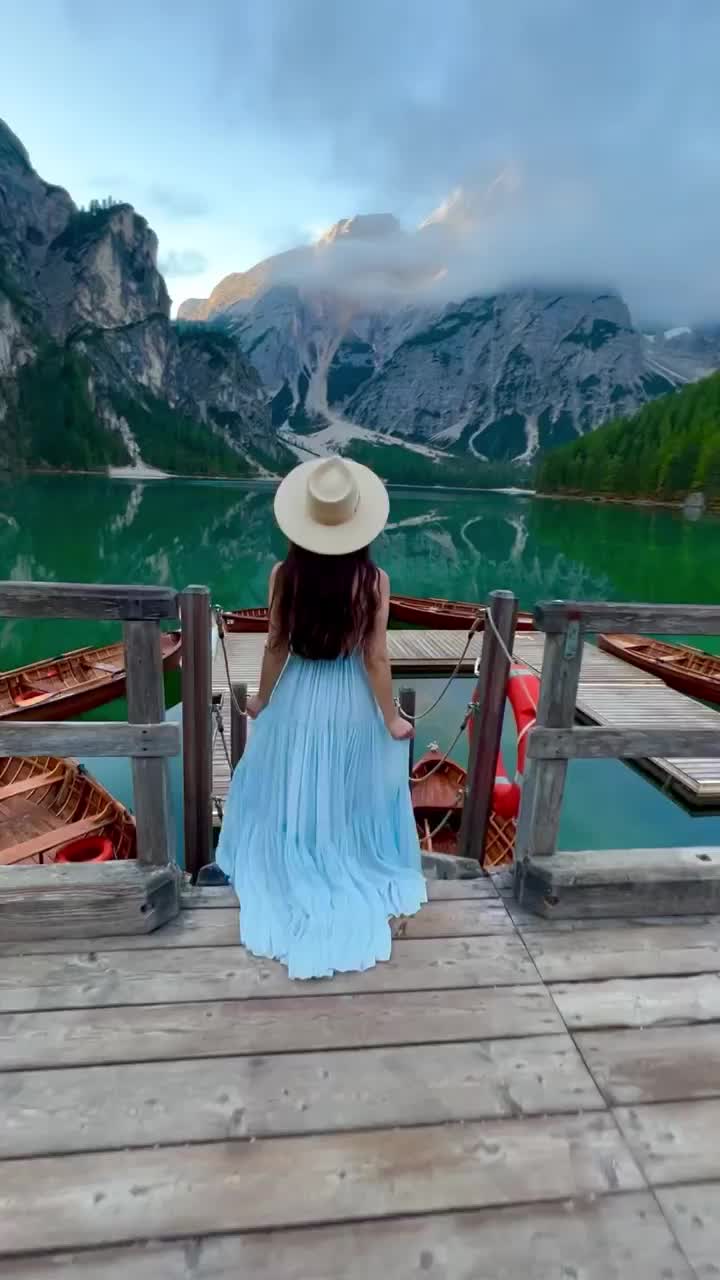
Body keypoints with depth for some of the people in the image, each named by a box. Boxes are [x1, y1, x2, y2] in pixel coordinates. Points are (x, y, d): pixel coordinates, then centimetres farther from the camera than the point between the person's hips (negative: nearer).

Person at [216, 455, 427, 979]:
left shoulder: (285, 574, -14)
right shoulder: (374, 581, -17)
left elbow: (276, 648, -7)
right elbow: (376, 658, -13)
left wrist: (262, 700, 10)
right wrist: (391, 719, -1)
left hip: (297, 698, 1)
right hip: (351, 702, -1)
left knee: (290, 800, 21)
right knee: (349, 802, 20)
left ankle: (290, 889, 41)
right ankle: (354, 888, 39)